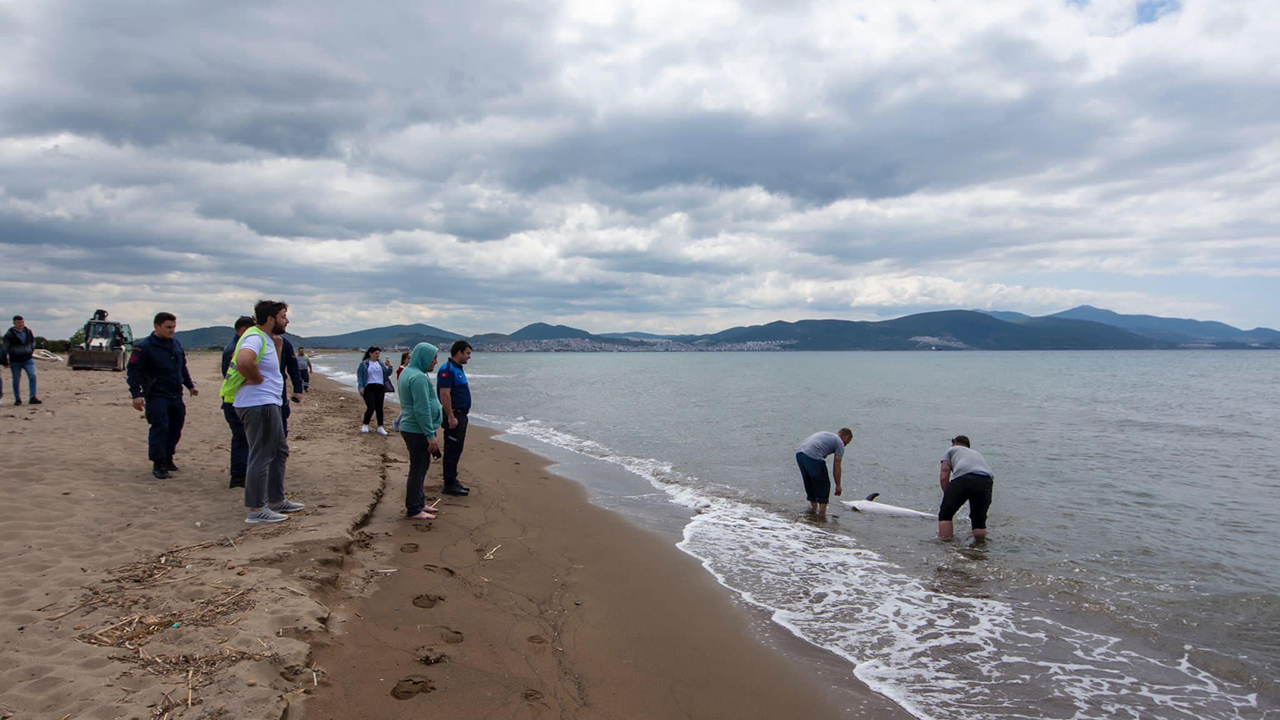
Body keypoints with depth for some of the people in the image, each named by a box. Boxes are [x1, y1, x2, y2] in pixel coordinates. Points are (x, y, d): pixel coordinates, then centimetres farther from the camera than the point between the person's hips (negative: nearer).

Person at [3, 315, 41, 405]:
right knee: (16, 380, 6)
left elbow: (33, 342, 21)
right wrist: (6, 362, -5)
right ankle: (17, 399, 18)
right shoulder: (9, 334, -8)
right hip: (15, 361, -2)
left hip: (28, 359, 2)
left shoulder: (28, 332, 2)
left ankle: (32, 397, -11)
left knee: (32, 376, -13)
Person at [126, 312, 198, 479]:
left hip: (175, 396, 7)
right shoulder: (144, 347, -9)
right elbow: (133, 371, -12)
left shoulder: (176, 344, 12)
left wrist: (190, 385, 26)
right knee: (159, 428, -11)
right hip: (156, 396, -7)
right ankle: (159, 464, -4)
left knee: (175, 429, 9)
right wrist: (136, 394, -19)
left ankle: (168, 458, 24)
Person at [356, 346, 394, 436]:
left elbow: (387, 374, 14)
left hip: (380, 388, 4)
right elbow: (359, 375, 0)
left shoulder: (381, 363, 14)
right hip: (369, 388, -4)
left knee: (379, 408, 4)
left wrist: (389, 367, -5)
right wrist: (361, 386, -11)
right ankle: (365, 425, 8)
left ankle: (380, 427, 9)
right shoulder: (364, 364, 1)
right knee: (371, 407, -12)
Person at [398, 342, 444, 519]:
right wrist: (430, 435, -22)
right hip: (418, 431, -11)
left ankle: (419, 503, 28)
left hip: (410, 427, 11)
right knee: (418, 469, -2)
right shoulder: (418, 377, -20)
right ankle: (413, 510, 6)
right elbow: (422, 409, -24)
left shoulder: (408, 373, 14)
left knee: (421, 467, 18)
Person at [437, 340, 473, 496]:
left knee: (457, 450, 15)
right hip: (454, 415, -10)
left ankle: (453, 481, 24)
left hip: (461, 414, 10)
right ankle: (449, 485, 1)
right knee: (452, 451, -5)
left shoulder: (458, 369, 15)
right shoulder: (447, 369, -17)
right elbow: (444, 395, -23)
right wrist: (451, 417, -25)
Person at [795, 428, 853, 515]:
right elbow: (836, 467, 9)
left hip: (799, 453, 8)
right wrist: (838, 486, 18)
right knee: (823, 484, 8)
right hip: (812, 456, -8)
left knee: (809, 482, 23)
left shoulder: (825, 434, 34)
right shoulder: (840, 443, 12)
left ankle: (813, 507, 33)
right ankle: (822, 512, 10)